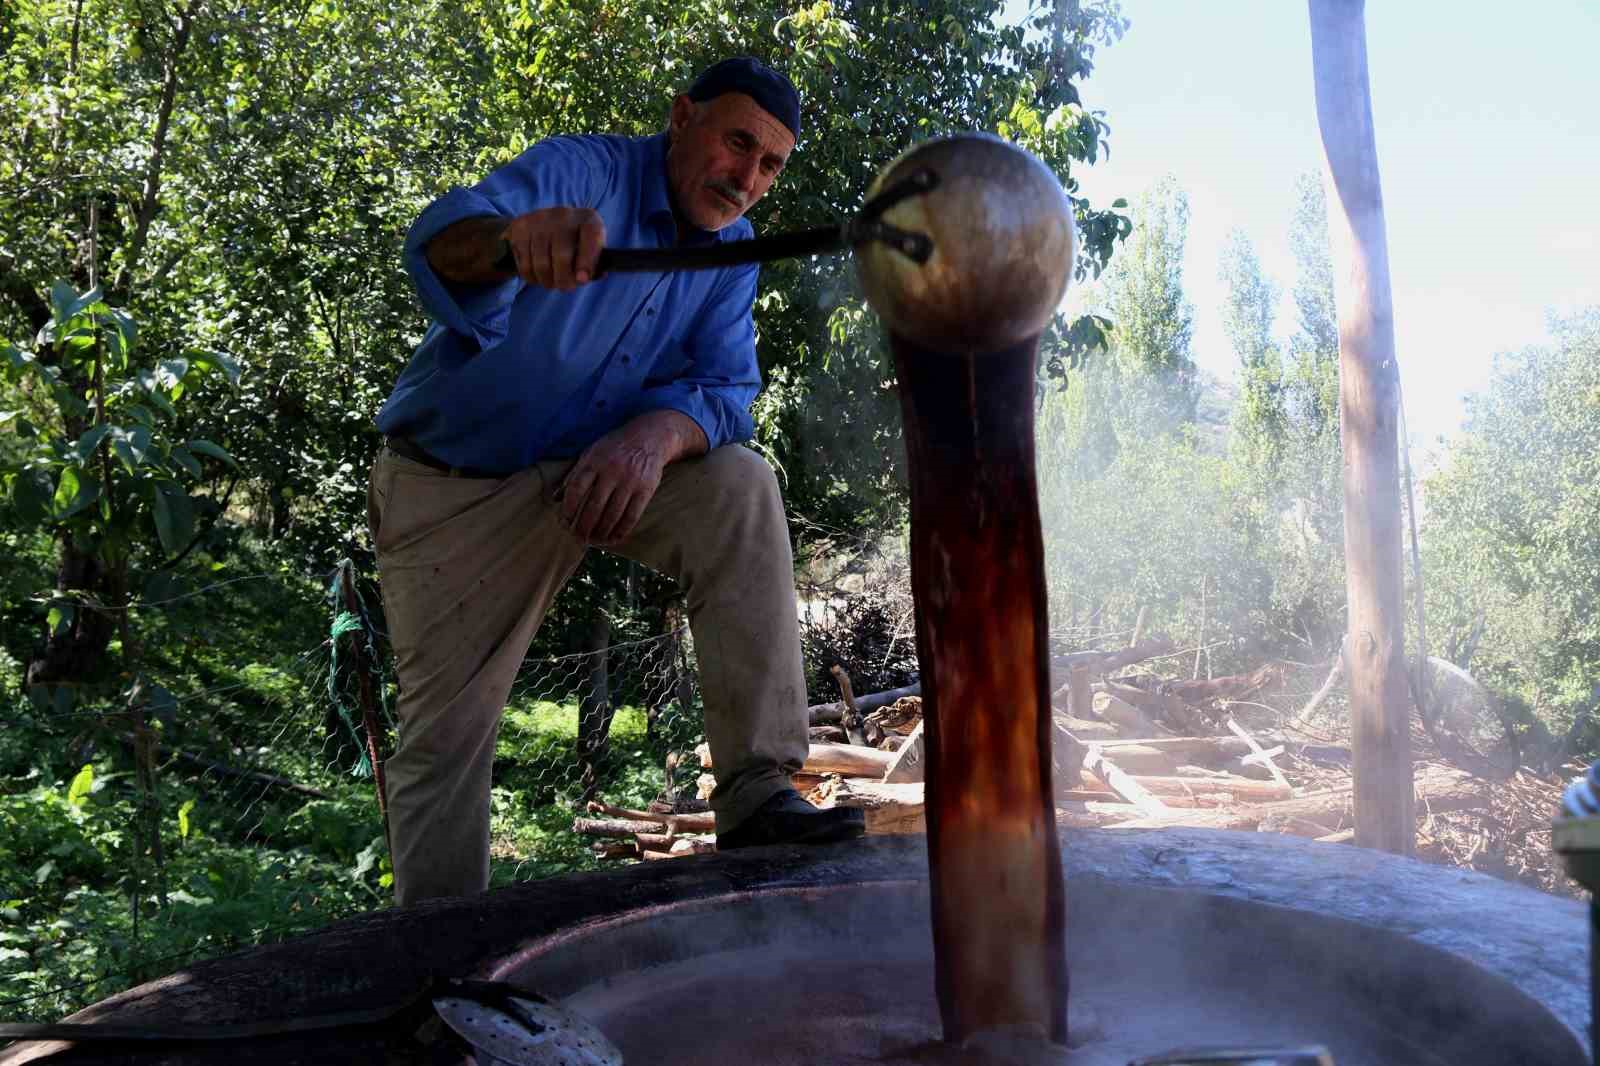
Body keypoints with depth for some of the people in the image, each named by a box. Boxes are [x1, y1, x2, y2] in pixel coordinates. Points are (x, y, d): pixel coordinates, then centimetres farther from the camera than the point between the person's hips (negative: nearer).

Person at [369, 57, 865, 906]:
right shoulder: (581, 171, -18)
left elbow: (723, 389, -12)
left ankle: (756, 796, -23)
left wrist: (658, 433, -35)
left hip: (602, 468, 4)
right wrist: (514, 238, -62)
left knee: (741, 488, -22)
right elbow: (440, 240, -37)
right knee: (445, 731, -4)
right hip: (453, 486, -3)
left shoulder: (732, 252, -1)